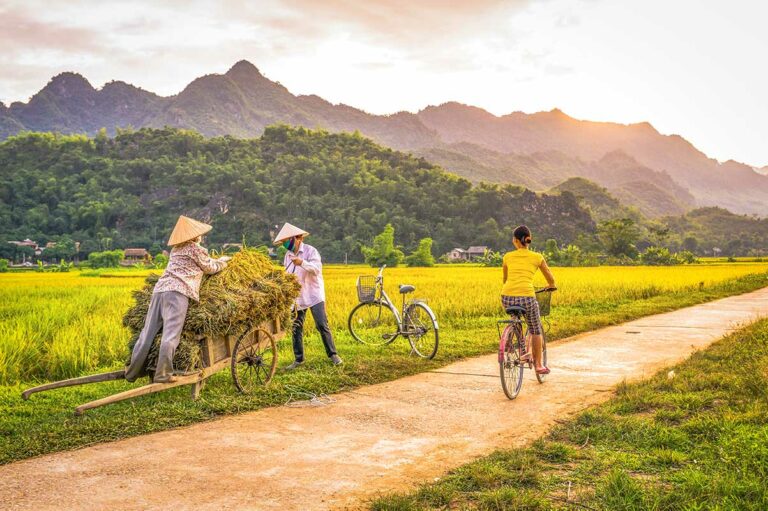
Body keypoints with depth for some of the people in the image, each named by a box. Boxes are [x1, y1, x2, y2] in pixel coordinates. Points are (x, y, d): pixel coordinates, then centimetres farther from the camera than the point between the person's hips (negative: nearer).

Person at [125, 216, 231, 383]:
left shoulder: (176, 249, 28)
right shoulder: (196, 248, 5)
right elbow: (210, 268, 16)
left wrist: (217, 260, 45)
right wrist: (223, 262, 34)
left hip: (160, 289, 8)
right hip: (178, 291, -8)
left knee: (148, 333, 8)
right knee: (170, 335, -11)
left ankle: (133, 372, 11)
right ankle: (163, 374, -16)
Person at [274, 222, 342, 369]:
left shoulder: (310, 251, -8)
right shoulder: (288, 255, 10)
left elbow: (317, 268, -22)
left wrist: (303, 263, -38)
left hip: (314, 295, -5)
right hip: (297, 297, 5)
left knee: (322, 326, -7)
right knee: (296, 328, 5)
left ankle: (333, 354, 7)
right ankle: (299, 359, 16)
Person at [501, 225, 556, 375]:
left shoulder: (508, 256, 15)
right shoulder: (537, 257, 10)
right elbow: (550, 279, 21)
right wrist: (552, 286, 44)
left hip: (507, 297, 2)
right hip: (526, 296, -2)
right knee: (536, 330, 21)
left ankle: (525, 352, 26)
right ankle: (538, 365, 24)